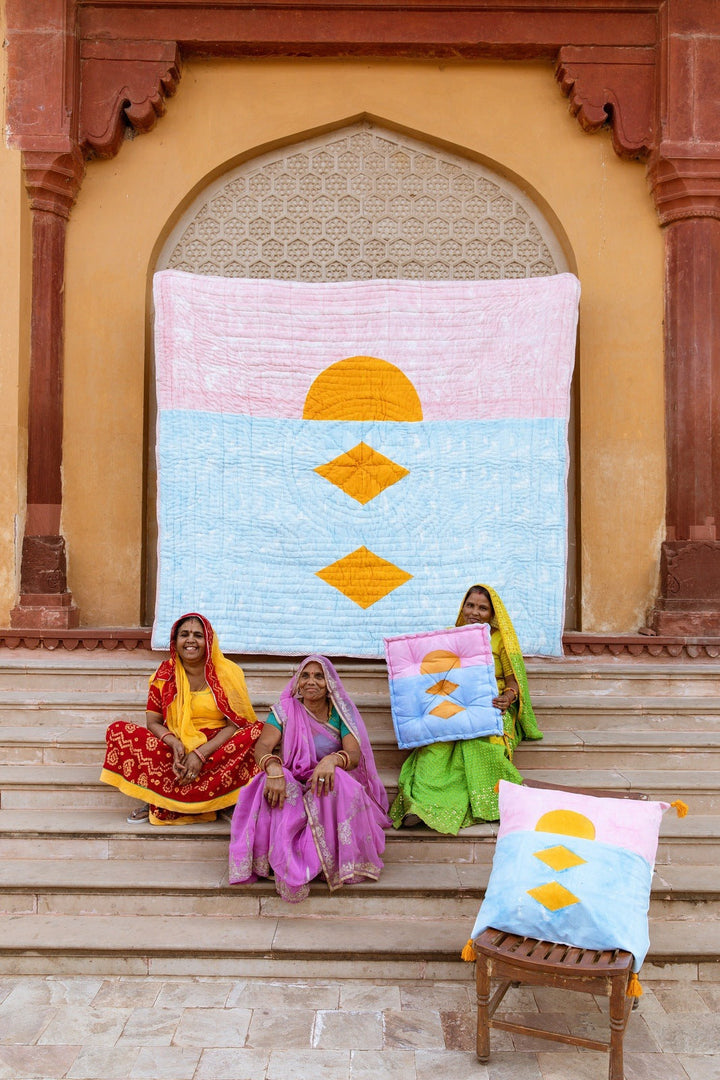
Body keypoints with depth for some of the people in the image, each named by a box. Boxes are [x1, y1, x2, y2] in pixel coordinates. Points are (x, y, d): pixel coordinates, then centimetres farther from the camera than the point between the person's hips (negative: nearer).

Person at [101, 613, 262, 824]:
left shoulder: (228, 673, -2)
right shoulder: (164, 674, 4)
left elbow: (234, 724, -8)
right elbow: (153, 722, 2)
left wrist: (201, 754, -20)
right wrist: (174, 743, -19)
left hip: (217, 750, -1)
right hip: (175, 751, 2)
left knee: (258, 732, -31)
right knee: (118, 731, -17)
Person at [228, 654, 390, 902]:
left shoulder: (341, 713, 3)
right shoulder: (286, 710, 3)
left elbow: (355, 754, -11)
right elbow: (263, 746, -11)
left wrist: (332, 760, -36)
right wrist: (273, 768, -36)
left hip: (325, 787, 0)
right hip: (291, 782, 0)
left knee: (338, 783, -34)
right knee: (274, 784, -33)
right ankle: (287, 865, -34)